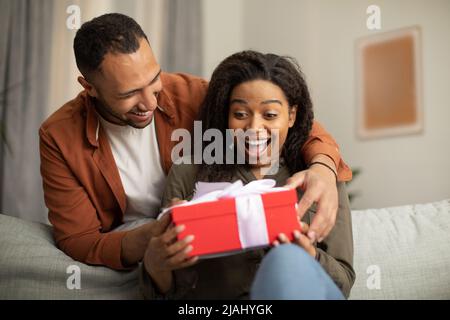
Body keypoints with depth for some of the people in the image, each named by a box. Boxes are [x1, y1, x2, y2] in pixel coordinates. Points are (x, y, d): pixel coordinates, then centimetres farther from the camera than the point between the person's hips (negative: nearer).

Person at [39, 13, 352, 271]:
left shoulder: (190, 94, -16)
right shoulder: (59, 138, -16)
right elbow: (78, 243, -15)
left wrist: (323, 166, -34)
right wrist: (149, 238, -37)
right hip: (119, 258, -2)